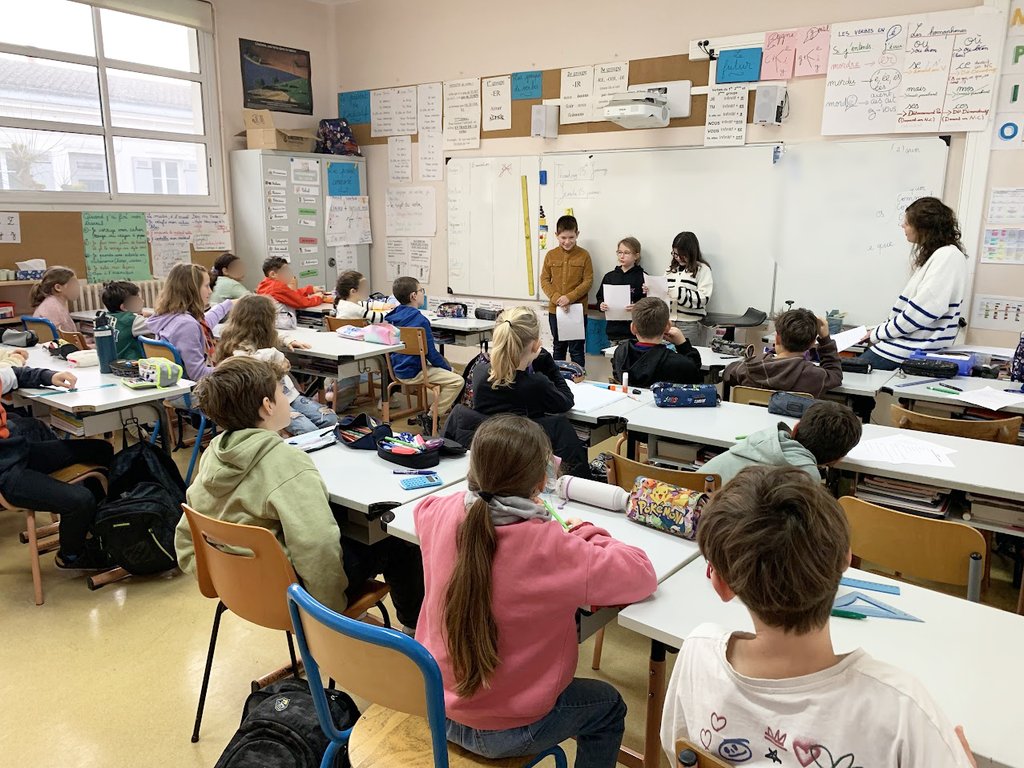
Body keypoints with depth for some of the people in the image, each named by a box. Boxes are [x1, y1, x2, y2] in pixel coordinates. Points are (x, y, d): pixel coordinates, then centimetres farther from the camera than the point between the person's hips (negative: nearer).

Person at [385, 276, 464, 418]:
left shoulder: (393, 316, 6)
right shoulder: (420, 320, -20)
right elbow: (431, 353, -17)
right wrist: (448, 368, 1)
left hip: (398, 369, 10)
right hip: (413, 373, -10)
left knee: (447, 367, 26)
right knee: (457, 380, -13)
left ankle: (445, 406, 27)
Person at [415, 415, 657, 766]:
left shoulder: (441, 513, -15)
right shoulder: (549, 548, -31)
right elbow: (642, 575, -20)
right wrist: (586, 533, -5)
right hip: (506, 732, -5)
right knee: (609, 706, 23)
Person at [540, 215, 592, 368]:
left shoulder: (584, 255, -3)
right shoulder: (551, 255, 3)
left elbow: (588, 281, -6)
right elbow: (544, 280, 2)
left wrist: (570, 297, -17)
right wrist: (557, 298, -13)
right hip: (555, 309, 3)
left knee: (577, 349, 2)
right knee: (558, 347, 15)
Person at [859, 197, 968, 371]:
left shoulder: (948, 256, -13)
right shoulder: (932, 255, 19)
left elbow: (925, 308, -20)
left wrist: (879, 333, -12)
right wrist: (882, 329, 10)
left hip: (914, 351, -9)